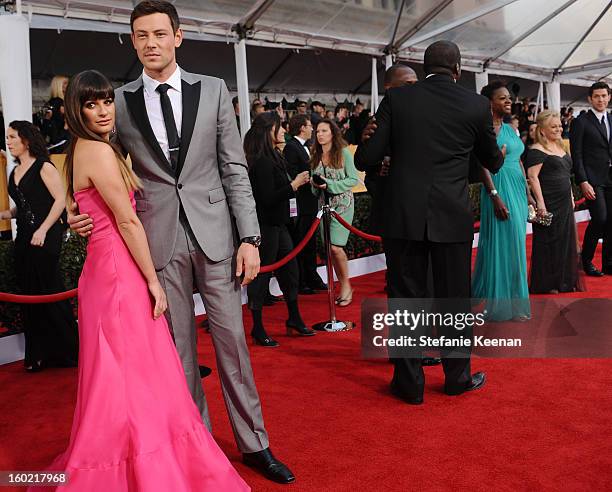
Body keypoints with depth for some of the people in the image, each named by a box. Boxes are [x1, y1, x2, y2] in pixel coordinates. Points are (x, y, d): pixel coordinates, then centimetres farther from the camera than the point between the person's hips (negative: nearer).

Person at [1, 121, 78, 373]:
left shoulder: (43, 167, -4)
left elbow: (60, 199, -12)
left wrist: (43, 229, -18)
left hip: (46, 236, -7)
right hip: (24, 238, 7)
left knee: (49, 292, -3)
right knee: (30, 295, 8)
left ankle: (66, 351, 10)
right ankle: (39, 355, 17)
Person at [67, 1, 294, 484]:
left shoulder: (214, 90, 4)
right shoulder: (120, 102, 5)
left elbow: (234, 169, 3)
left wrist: (249, 237, -3)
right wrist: (86, 215, -7)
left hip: (215, 233, 0)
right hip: (159, 240, 1)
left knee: (231, 339, 6)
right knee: (178, 346, 9)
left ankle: (254, 443, 21)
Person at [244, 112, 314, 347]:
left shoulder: (273, 157, 13)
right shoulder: (261, 161, -19)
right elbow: (267, 198, -23)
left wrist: (297, 182, 7)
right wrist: (294, 185, -17)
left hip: (277, 224, 10)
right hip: (265, 226, -10)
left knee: (289, 270, 16)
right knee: (261, 274, 0)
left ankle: (294, 319, 31)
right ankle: (258, 329, 11)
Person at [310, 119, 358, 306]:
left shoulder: (343, 152, -4)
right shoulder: (316, 156, 11)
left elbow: (353, 179, -6)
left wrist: (330, 185, -15)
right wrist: (315, 184, -4)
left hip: (342, 203, -5)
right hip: (324, 204, 5)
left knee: (335, 246, -16)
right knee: (329, 249, 4)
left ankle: (346, 285, 3)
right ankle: (344, 287, 17)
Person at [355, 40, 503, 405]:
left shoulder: (397, 98, -1)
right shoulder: (477, 105, 1)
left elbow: (367, 158, -5)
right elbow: (492, 162, 15)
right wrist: (499, 154, 38)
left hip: (404, 214, 0)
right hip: (453, 215, 1)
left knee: (406, 298, 8)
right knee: (454, 297, 14)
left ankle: (410, 383, 16)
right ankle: (457, 377, 28)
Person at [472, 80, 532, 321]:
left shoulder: (510, 129, 16)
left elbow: (519, 162, 19)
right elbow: (483, 165, -15)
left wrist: (527, 193, 16)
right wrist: (496, 197, -21)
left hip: (518, 190, 8)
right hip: (499, 189, -8)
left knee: (515, 245, 11)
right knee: (503, 244, -4)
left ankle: (513, 300, 21)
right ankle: (501, 304, 6)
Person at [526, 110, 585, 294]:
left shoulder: (560, 147, 15)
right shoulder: (537, 151, -12)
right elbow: (532, 177, -19)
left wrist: (571, 198, 18)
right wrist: (540, 203, -24)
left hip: (565, 203, 9)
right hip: (549, 204, -8)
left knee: (565, 240, 12)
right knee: (549, 242, -2)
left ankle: (565, 281, 23)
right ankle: (546, 284, 8)